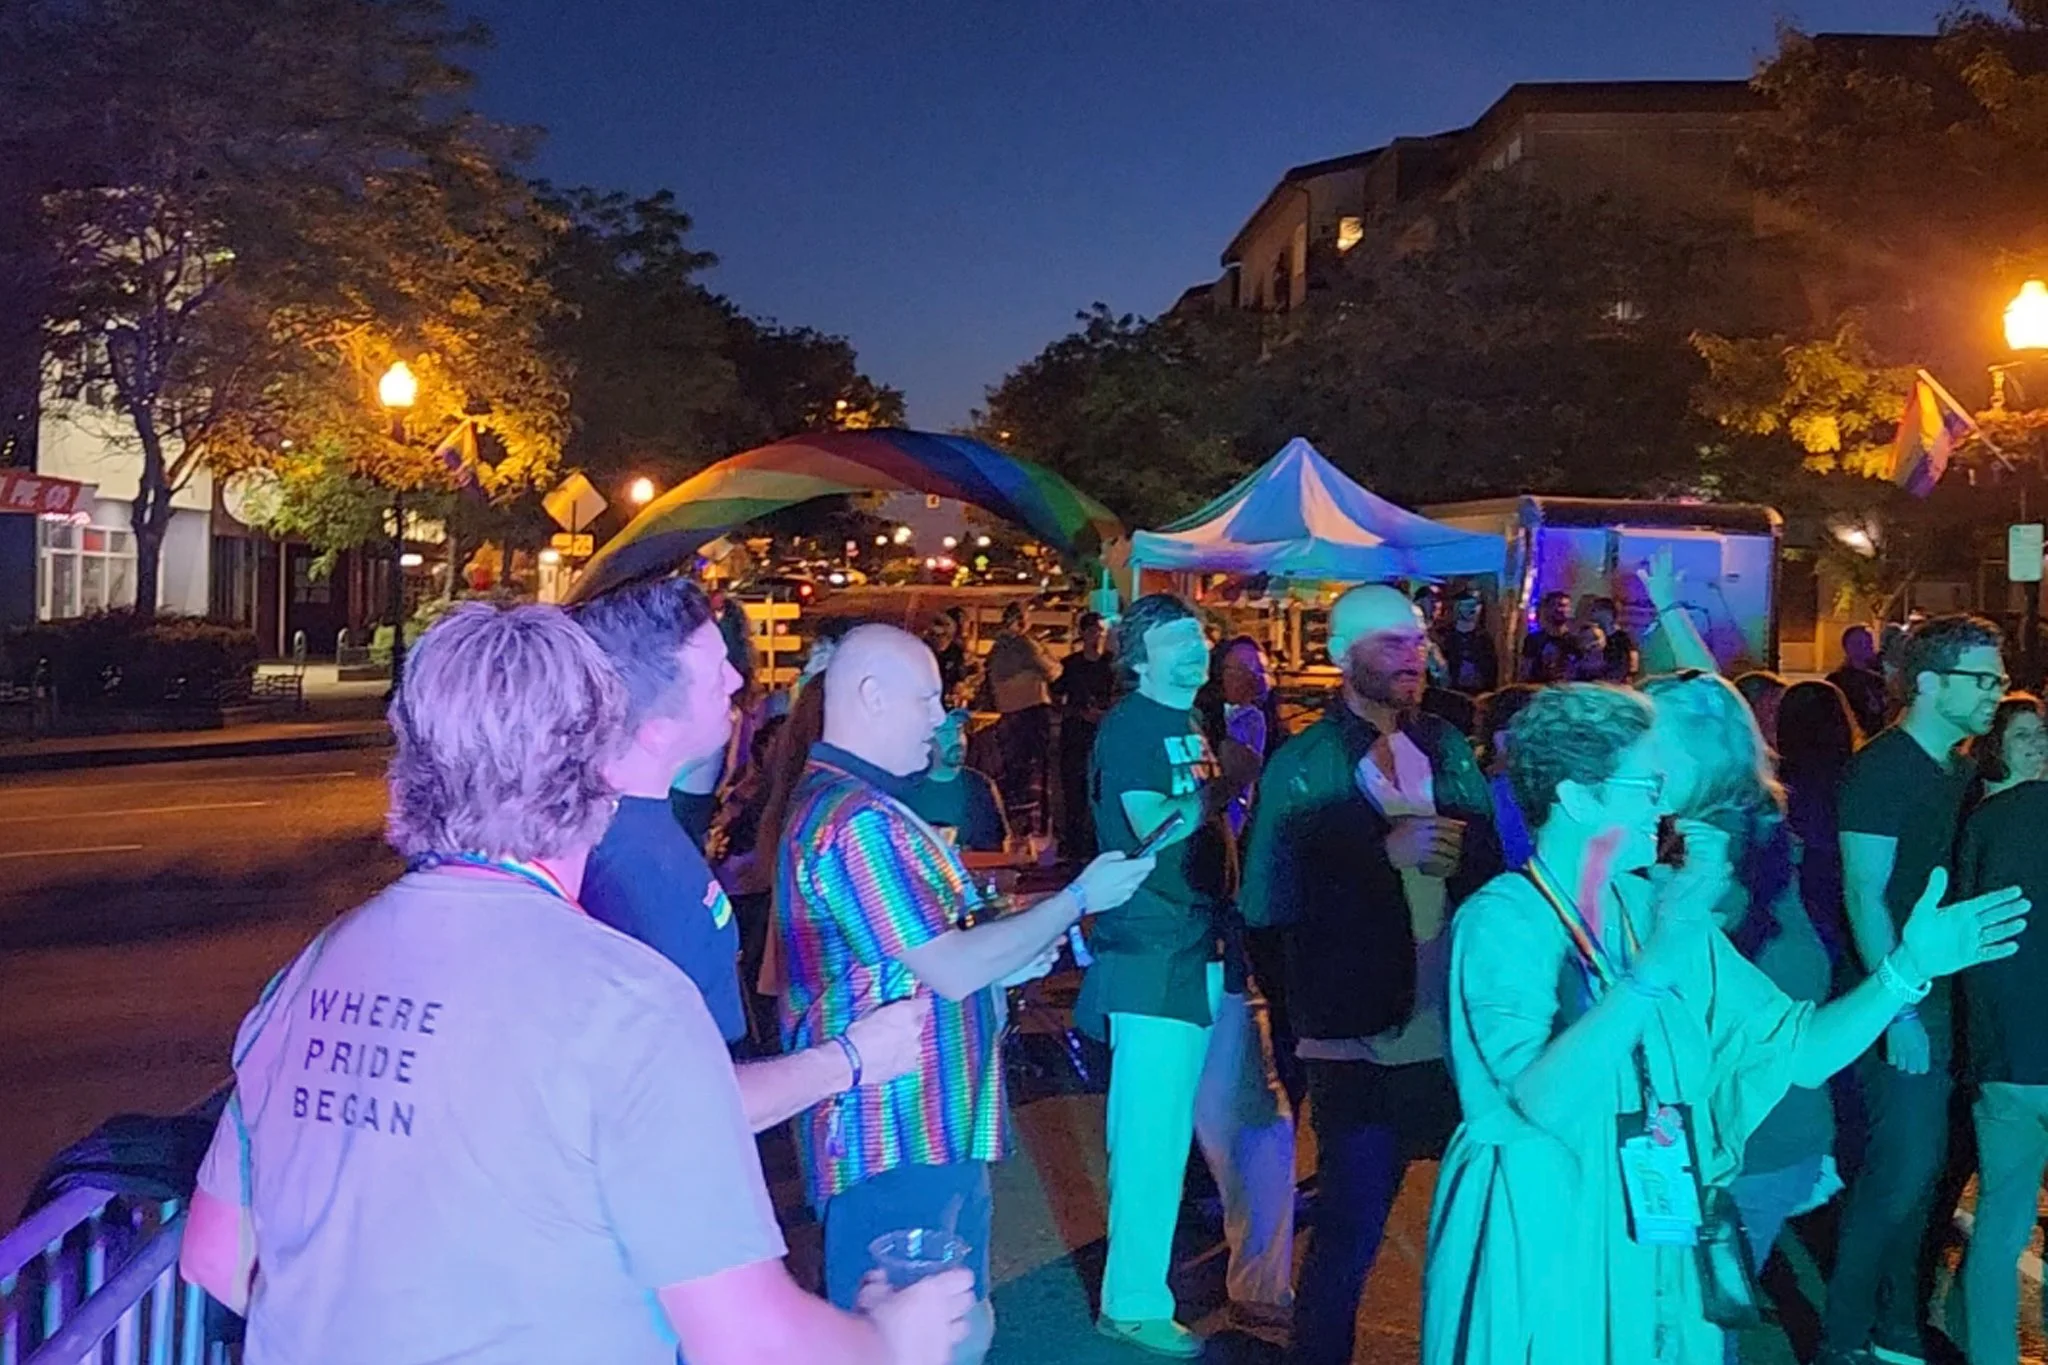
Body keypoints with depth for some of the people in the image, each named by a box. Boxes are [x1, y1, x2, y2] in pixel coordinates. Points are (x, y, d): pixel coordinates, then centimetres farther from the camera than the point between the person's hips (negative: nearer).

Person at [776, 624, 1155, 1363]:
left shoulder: (841, 799, 14)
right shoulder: (857, 818, -21)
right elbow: (953, 971, -22)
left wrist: (1011, 956, 12)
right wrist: (1078, 899, -11)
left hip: (922, 1129, 11)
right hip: (899, 1142, -11)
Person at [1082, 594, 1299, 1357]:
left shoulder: (1193, 725, 18)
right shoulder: (1129, 725, -8)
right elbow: (1153, 828, -19)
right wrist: (1227, 788, -8)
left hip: (1215, 952, 8)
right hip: (1153, 959, -8)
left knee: (1256, 1127, 14)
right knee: (1154, 1137, -2)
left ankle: (1260, 1285, 29)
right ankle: (1133, 1305, 13)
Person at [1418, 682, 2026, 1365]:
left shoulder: (1663, 907, 4)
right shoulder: (1500, 919, -16)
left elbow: (1797, 1052, 5)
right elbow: (1543, 1102, -29)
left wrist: (1907, 967, -5)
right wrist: (1653, 970, -34)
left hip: (1655, 1248, 6)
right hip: (1536, 1251, -6)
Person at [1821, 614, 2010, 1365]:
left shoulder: (1960, 769, 10)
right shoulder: (1881, 768, -15)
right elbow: (1864, 895, -19)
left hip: (1944, 989, 8)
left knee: (1922, 1164, 15)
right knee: (1903, 1167, -6)